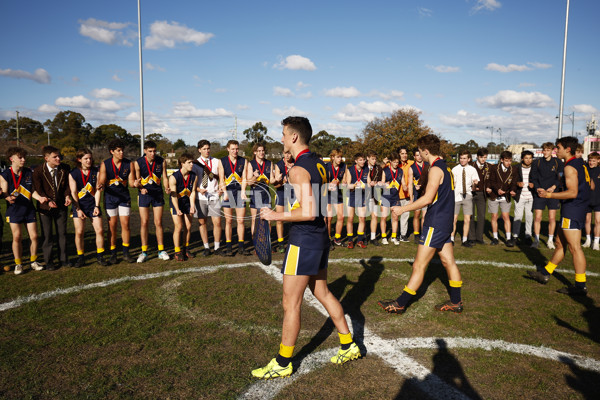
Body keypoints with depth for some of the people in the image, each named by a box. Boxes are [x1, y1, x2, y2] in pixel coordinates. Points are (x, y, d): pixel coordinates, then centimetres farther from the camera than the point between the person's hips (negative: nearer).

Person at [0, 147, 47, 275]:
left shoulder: (29, 173, 5)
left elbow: (32, 190, 8)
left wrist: (39, 197, -10)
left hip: (29, 209, 3)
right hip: (14, 210, -3)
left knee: (34, 236, 2)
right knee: (17, 237, -2)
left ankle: (33, 261, 19)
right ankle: (18, 264, 14)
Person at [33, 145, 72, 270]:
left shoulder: (65, 168, -5)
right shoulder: (38, 171, -12)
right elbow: (38, 190, -10)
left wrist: (67, 196, -14)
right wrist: (48, 201, -24)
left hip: (61, 205, 2)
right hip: (45, 207, -2)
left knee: (62, 233, 9)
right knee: (47, 235, 4)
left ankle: (63, 259, 21)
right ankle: (49, 262, 16)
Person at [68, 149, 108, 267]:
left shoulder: (96, 172, 2)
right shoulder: (73, 174, -3)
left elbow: (98, 190, 1)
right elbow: (73, 192, -5)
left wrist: (97, 206, -7)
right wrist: (78, 209, -10)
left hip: (93, 204, 2)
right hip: (79, 206, -1)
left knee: (100, 230, -5)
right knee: (79, 232, -5)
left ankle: (100, 256, 10)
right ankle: (80, 257, 11)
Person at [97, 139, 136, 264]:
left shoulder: (129, 164, -2)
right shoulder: (105, 164, -6)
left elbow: (131, 182, -1)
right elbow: (101, 182, -9)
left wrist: (135, 183, -24)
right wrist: (100, 186, -33)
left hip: (124, 197, 1)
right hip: (110, 197, -1)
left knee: (125, 224, -2)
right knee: (112, 226, 1)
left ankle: (126, 253, 9)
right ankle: (113, 254, 13)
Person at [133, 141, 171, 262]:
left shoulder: (162, 161, -4)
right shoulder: (137, 163, -8)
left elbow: (164, 177, 3)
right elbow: (137, 180, -3)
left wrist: (167, 188, -15)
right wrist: (137, 184, -26)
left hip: (158, 194, 1)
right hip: (144, 194, -1)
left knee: (158, 222, 2)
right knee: (144, 222, -1)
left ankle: (161, 251, 11)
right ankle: (144, 252, 10)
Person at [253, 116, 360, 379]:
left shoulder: (298, 170, -19)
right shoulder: (319, 165, 10)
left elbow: (309, 212, -26)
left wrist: (276, 216, -17)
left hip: (303, 242, -10)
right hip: (320, 238, 10)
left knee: (291, 304, 2)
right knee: (322, 293, 21)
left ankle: (282, 364, 16)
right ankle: (348, 346, 32)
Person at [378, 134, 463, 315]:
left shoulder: (435, 169, -16)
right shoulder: (445, 167, 14)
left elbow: (428, 198, -23)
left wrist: (404, 209, -15)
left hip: (435, 224, -10)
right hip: (445, 222, 10)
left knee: (419, 265, -5)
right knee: (448, 262, 15)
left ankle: (400, 304, 2)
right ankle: (455, 302, 24)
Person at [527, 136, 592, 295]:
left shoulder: (570, 167, -16)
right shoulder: (581, 164, 14)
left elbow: (572, 193, -24)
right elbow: (591, 186, 20)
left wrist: (549, 195, -18)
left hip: (572, 211, -10)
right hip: (579, 209, 10)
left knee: (574, 247, -7)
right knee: (560, 244, 14)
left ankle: (580, 286, -3)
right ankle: (545, 273, 24)